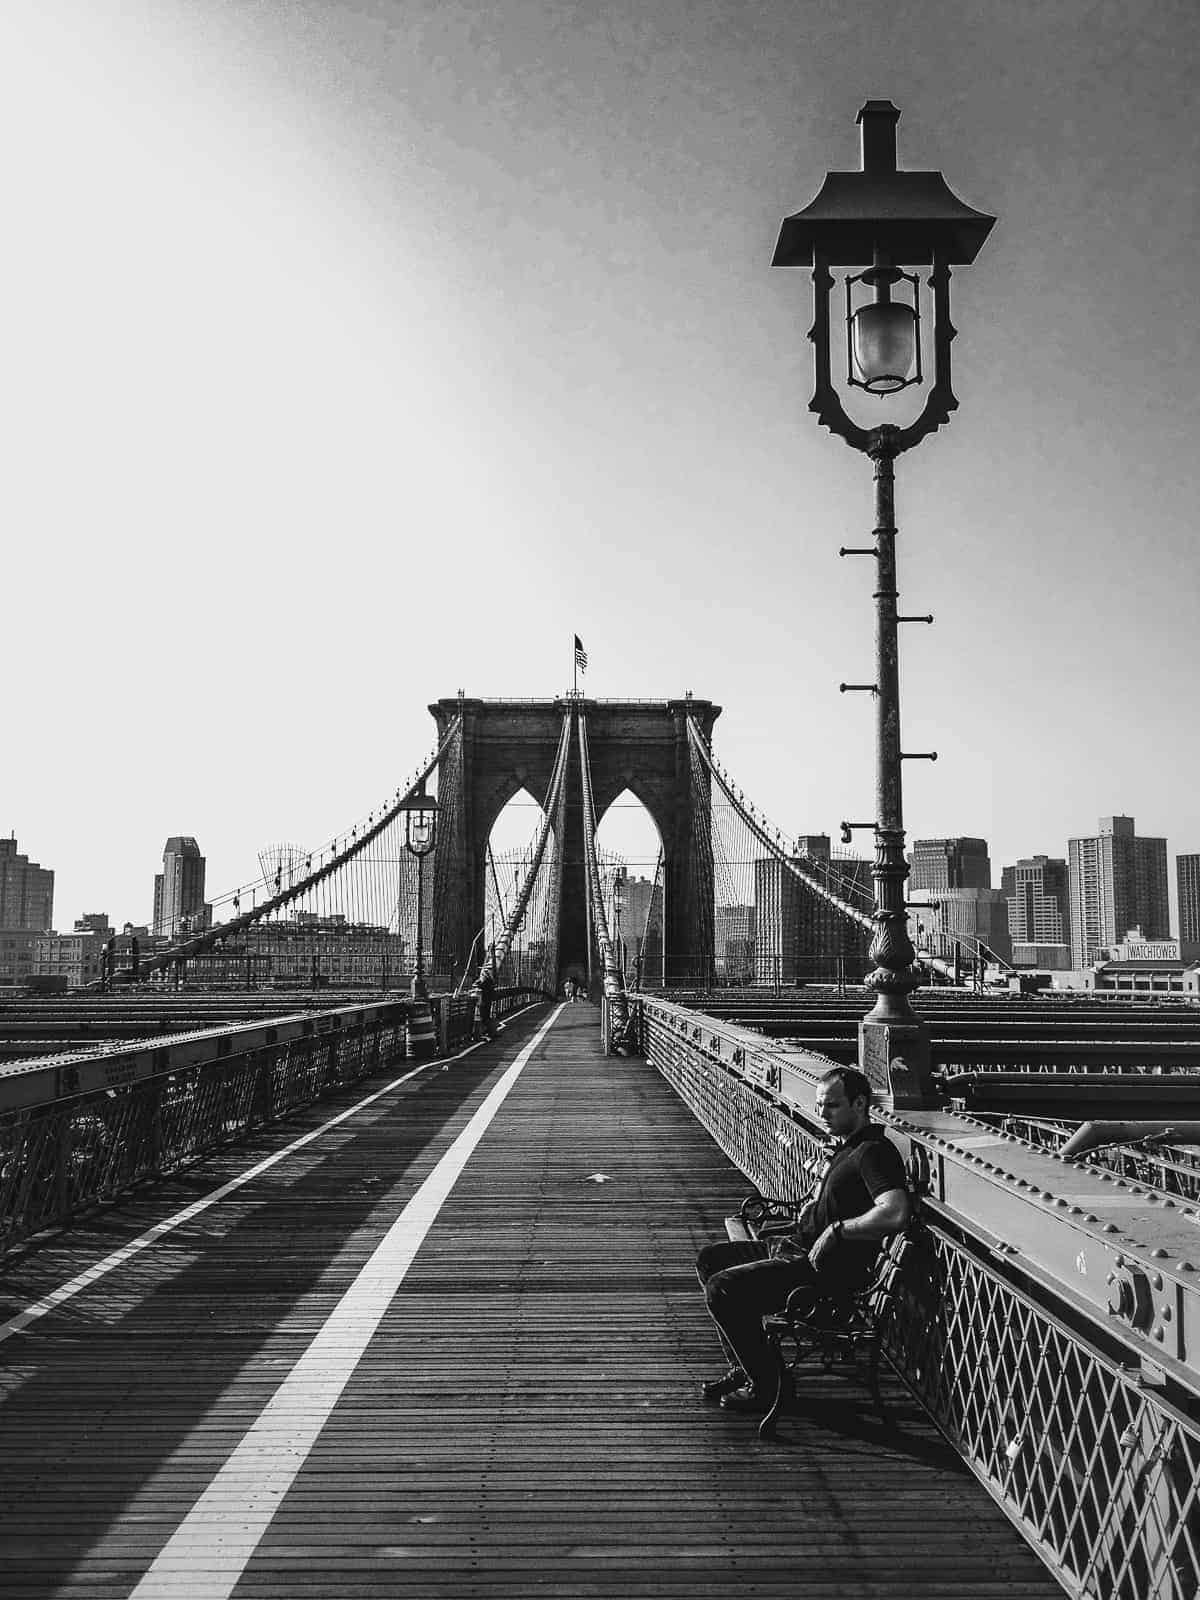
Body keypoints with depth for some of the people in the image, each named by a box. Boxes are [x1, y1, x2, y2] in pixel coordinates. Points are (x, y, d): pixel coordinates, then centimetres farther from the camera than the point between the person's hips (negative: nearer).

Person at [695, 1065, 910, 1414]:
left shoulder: (874, 1152, -18)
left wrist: (837, 1229, -25)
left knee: (722, 1290, -20)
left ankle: (766, 1386, -2)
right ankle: (743, 1368, 20)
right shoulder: (842, 1146, 14)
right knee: (710, 1259, 15)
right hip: (797, 1246, 11)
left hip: (828, 1269, -11)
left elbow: (896, 1213, -36)